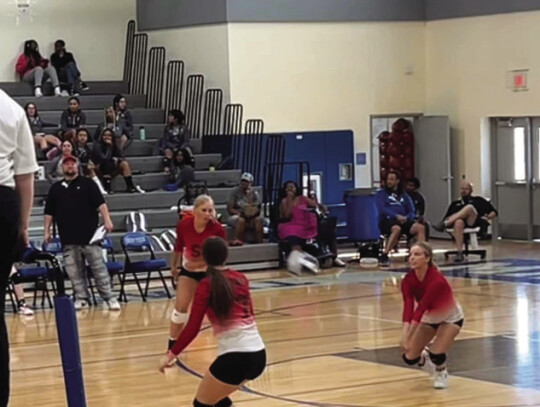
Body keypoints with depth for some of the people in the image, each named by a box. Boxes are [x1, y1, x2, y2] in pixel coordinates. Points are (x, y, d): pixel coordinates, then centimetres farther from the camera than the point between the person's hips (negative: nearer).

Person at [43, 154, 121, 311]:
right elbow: (49, 212, 16)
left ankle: (109, 298, -3)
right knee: (74, 271, 3)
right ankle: (81, 298, 9)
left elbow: (100, 203, -2)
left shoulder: (87, 184, 6)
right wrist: (47, 231, 10)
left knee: (99, 268, -5)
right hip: (68, 239, 3)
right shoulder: (55, 188, 14)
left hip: (90, 235, -3)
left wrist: (107, 220, -13)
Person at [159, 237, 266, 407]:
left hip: (235, 357, -6)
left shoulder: (206, 285, -3)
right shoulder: (241, 279, 11)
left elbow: (193, 328, -7)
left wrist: (171, 355, 1)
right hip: (259, 355, 6)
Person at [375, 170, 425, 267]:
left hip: (403, 220, 4)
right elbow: (382, 209, -7)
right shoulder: (381, 193, 8)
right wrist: (397, 216, -21)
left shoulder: (404, 195, 22)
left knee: (420, 227, -22)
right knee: (396, 228, -39)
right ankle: (384, 256, -36)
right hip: (387, 220, -4)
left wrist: (406, 217, -9)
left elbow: (411, 211, 15)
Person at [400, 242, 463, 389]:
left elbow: (420, 308, -45)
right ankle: (425, 359, 32)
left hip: (450, 318, -5)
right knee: (409, 358, -5)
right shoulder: (408, 280, -22)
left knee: (436, 354, -25)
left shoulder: (437, 280, -37)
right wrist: (405, 335, -49)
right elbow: (408, 308, -34)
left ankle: (442, 373, 11)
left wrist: (408, 337, -51)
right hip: (429, 318, 5)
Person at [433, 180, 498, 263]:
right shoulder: (455, 204, 33)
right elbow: (447, 217, 22)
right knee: (458, 222, -39)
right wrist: (444, 221, -2)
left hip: (473, 223, -1)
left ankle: (444, 224, -42)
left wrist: (487, 217, -1)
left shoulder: (478, 200, 27)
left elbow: (494, 212, 20)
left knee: (469, 207, -33)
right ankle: (459, 253, -47)